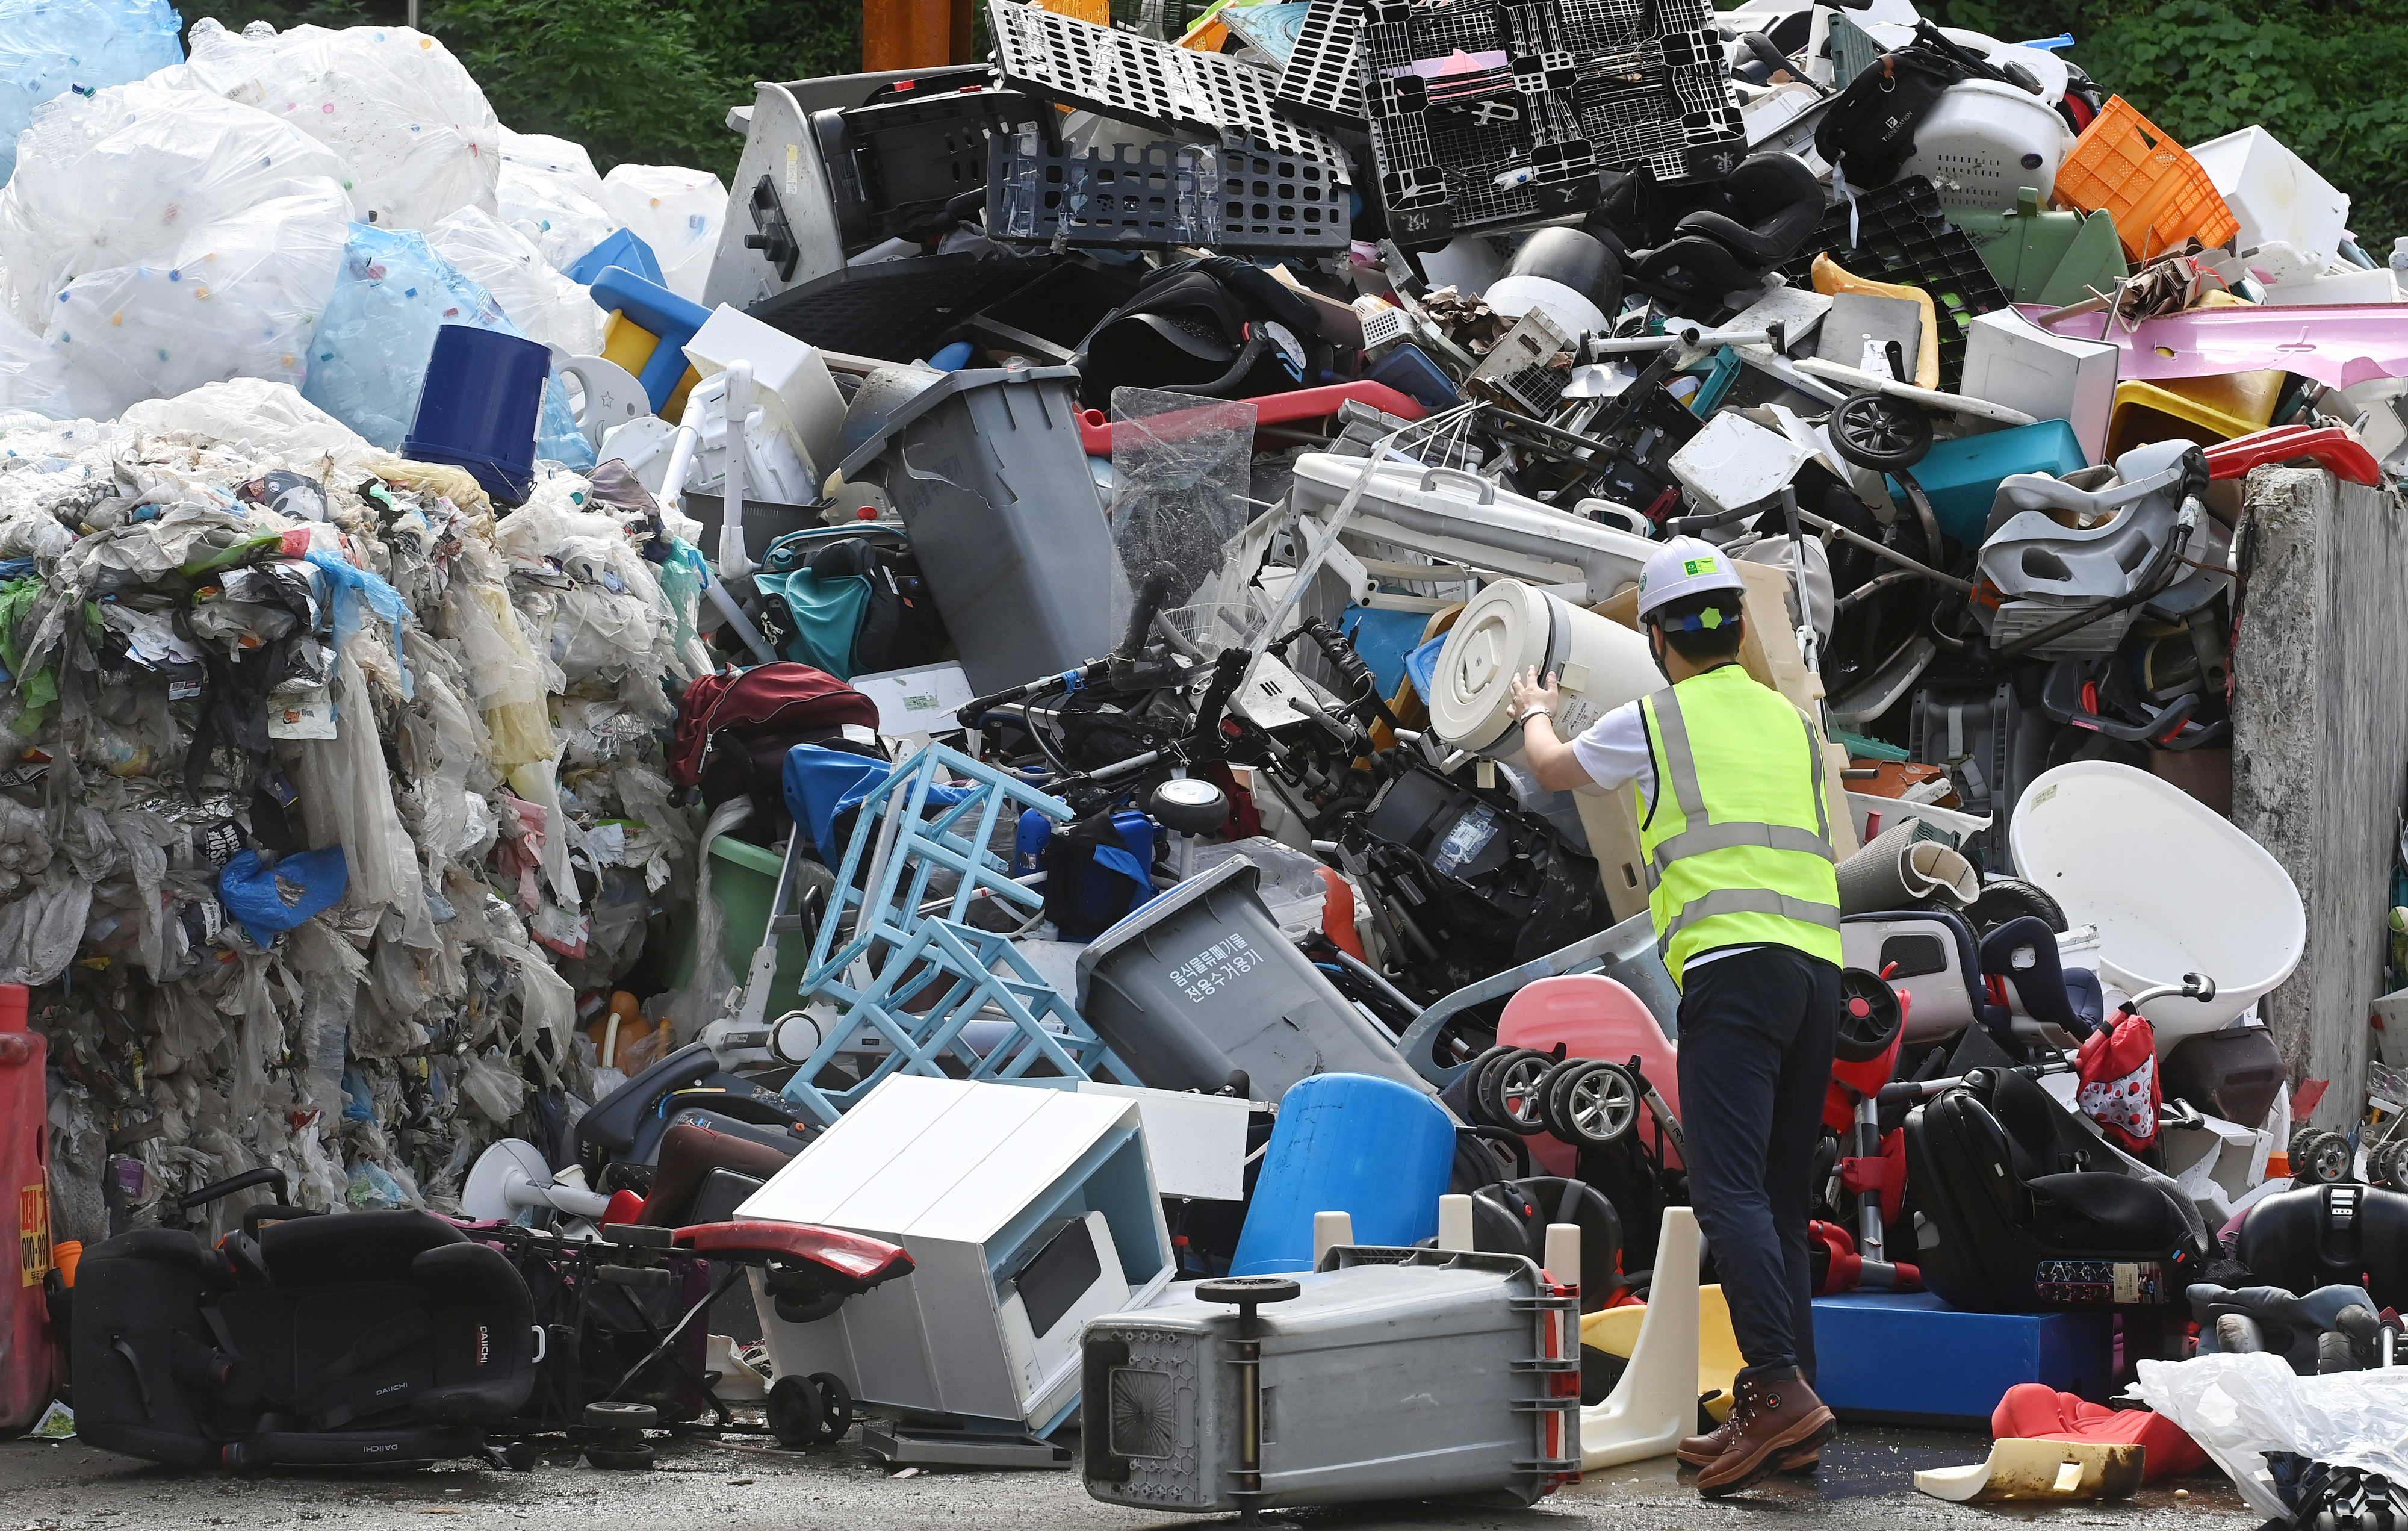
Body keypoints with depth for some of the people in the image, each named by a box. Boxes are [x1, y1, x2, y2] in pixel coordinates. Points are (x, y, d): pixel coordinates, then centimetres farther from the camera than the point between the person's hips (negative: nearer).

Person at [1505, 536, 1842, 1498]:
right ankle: (1777, 1418, 5)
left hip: (1731, 966, -6)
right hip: (1819, 967, 6)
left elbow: (1553, 771, 27)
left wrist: (1535, 715, 51)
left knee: (1730, 1190, -15)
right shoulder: (1789, 720, 22)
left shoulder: (1652, 722, 6)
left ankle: (1784, 1389, -30)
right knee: (1782, 1200, 9)